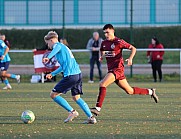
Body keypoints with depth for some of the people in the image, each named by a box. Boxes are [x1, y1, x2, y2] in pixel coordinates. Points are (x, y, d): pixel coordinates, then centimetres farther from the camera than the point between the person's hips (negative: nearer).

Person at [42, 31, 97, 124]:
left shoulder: (57, 45, -1)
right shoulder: (63, 47, 28)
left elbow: (57, 48, -30)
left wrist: (48, 57, -46)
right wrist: (52, 74, 42)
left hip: (70, 76, -9)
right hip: (78, 74, 9)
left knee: (53, 94, -1)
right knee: (76, 97, 17)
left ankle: (72, 112, -2)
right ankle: (91, 117, 8)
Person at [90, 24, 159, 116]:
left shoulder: (118, 42, -9)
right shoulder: (104, 43, 11)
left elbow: (133, 48, -5)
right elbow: (102, 51, 31)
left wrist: (130, 58, -22)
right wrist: (101, 57, 8)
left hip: (118, 68, -8)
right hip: (111, 69, 8)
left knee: (102, 84, -22)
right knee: (129, 91, 14)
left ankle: (98, 108, -21)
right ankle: (150, 92, 31)